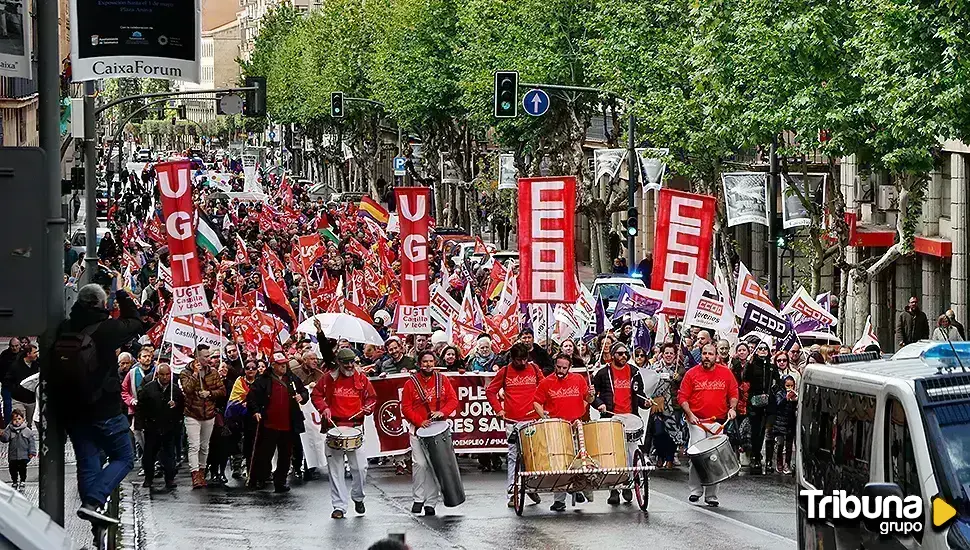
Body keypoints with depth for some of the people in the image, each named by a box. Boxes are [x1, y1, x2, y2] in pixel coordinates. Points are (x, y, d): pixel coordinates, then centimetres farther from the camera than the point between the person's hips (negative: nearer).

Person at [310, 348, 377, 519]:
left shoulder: (361, 378, 5)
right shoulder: (329, 378, 2)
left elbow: (372, 397, 15)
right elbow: (316, 395, 10)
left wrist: (367, 408, -5)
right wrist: (323, 408, -6)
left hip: (355, 426, 0)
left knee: (360, 467, -7)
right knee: (335, 469, 1)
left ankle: (357, 497, 19)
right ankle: (339, 506, 7)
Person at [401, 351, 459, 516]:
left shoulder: (443, 380, 8)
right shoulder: (411, 383, 2)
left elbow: (453, 400, 5)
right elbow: (406, 408, -1)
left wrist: (443, 412, -14)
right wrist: (420, 422, -14)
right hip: (418, 429, -2)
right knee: (421, 464, -13)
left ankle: (431, 503, 4)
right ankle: (418, 499, -2)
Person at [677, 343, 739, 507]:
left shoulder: (726, 373, 7)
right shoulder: (692, 374, 2)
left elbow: (733, 394, 16)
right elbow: (682, 397, 3)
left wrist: (732, 408, -2)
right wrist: (690, 414, -10)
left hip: (718, 422, 1)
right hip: (696, 421, -1)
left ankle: (711, 495, 4)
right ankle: (695, 490, 1)